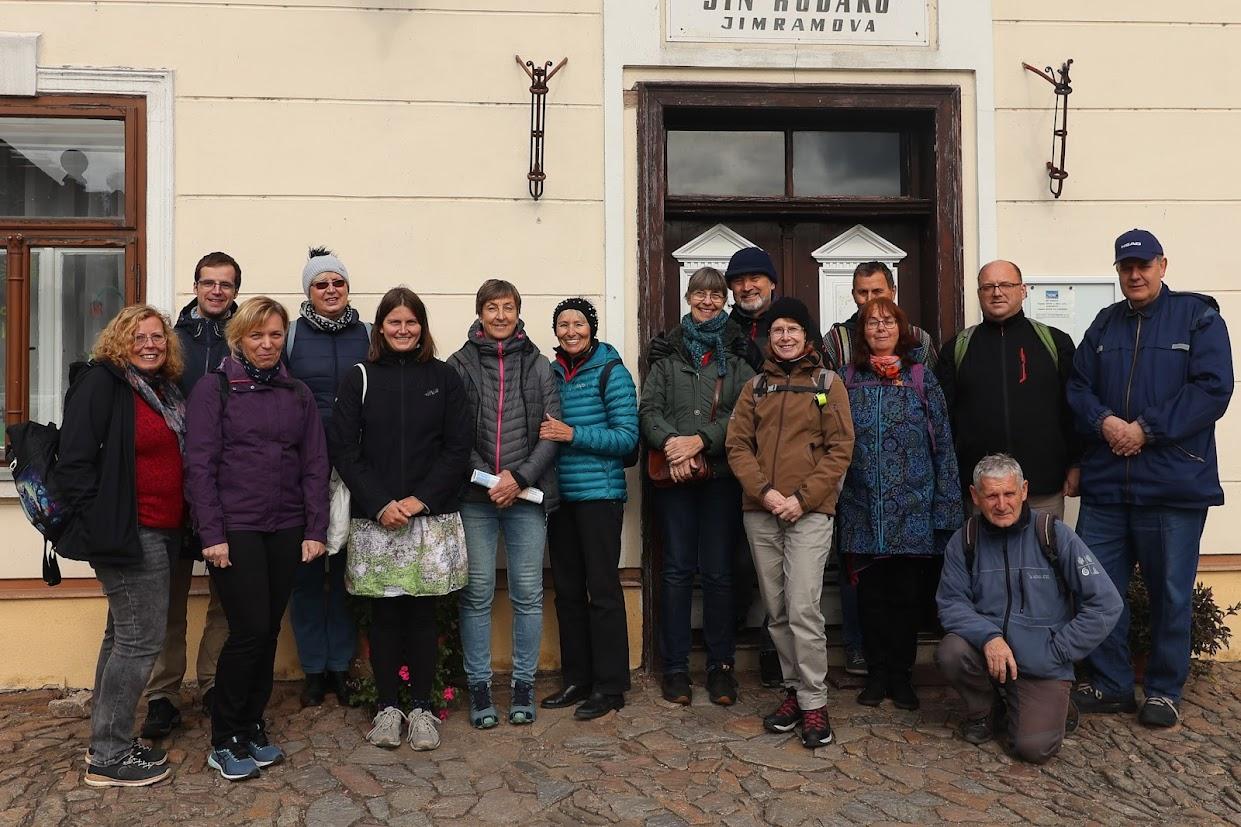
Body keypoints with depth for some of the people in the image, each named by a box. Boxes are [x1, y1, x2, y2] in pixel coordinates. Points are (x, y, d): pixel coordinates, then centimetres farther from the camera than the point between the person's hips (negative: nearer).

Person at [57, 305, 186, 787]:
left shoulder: (164, 390, 14)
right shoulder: (101, 383, -10)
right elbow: (75, 460, -16)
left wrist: (180, 526, 12)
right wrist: (99, 526, -18)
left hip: (157, 532, 9)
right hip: (124, 532, -9)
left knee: (124, 636, 16)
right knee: (142, 639, -4)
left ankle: (107, 744, 28)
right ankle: (108, 756, 10)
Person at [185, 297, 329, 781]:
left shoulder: (298, 395, 10)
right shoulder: (214, 388, -1)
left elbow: (315, 465, 8)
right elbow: (199, 464, -6)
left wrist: (315, 530, 1)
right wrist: (211, 534, -12)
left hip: (285, 531, 4)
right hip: (235, 529, -4)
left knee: (269, 631, 9)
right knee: (250, 629, -6)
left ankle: (252, 728, 25)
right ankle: (224, 740, 12)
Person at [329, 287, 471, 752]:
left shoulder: (444, 378, 5)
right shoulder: (359, 379, 4)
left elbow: (458, 448, 1)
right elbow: (342, 449, -1)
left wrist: (420, 499, -9)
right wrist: (380, 504, -11)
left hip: (431, 517, 0)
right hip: (374, 518, 0)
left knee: (422, 612, 5)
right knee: (384, 613, 6)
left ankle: (422, 707, 18)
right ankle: (387, 707, 20)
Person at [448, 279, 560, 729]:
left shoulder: (538, 365, 7)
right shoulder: (459, 364, 4)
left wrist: (520, 477, -10)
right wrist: (486, 478, -10)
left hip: (527, 496, 1)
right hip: (474, 497, -1)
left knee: (528, 593, 5)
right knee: (477, 594, 4)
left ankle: (523, 684, 19)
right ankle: (479, 687, 17)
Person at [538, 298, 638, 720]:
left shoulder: (611, 372, -5)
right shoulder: (551, 373, 12)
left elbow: (627, 437, -10)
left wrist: (573, 434, -18)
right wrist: (544, 433, -1)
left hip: (599, 494, -6)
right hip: (560, 494, 6)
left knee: (603, 590, -2)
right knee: (567, 590, 11)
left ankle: (609, 687, 9)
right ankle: (576, 680, 23)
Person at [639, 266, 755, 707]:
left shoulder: (737, 354, 8)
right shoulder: (668, 352, 13)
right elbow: (649, 409, 3)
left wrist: (701, 439, -17)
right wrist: (671, 443, -15)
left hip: (721, 473, -1)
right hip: (674, 475, 1)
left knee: (718, 570, 3)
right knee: (677, 569, 4)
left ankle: (720, 664, 15)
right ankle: (675, 666, 13)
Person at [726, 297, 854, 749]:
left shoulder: (827, 383, 6)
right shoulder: (756, 387, 14)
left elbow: (840, 448, -2)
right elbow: (737, 445, 6)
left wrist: (803, 497, -11)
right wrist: (765, 491, -9)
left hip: (809, 511, -4)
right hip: (760, 512, 4)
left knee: (803, 608, -11)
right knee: (776, 610, 8)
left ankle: (814, 702, 0)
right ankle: (794, 690, 21)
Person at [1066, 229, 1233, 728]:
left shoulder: (1198, 317, 0)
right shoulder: (1104, 324, 13)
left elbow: (1213, 389, -10)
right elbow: (1078, 387, 9)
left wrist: (1146, 429, -15)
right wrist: (1104, 422, -11)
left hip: (1173, 485, -4)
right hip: (1105, 484, 4)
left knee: (1171, 593, 7)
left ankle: (1165, 691, 24)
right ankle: (1110, 684, 22)